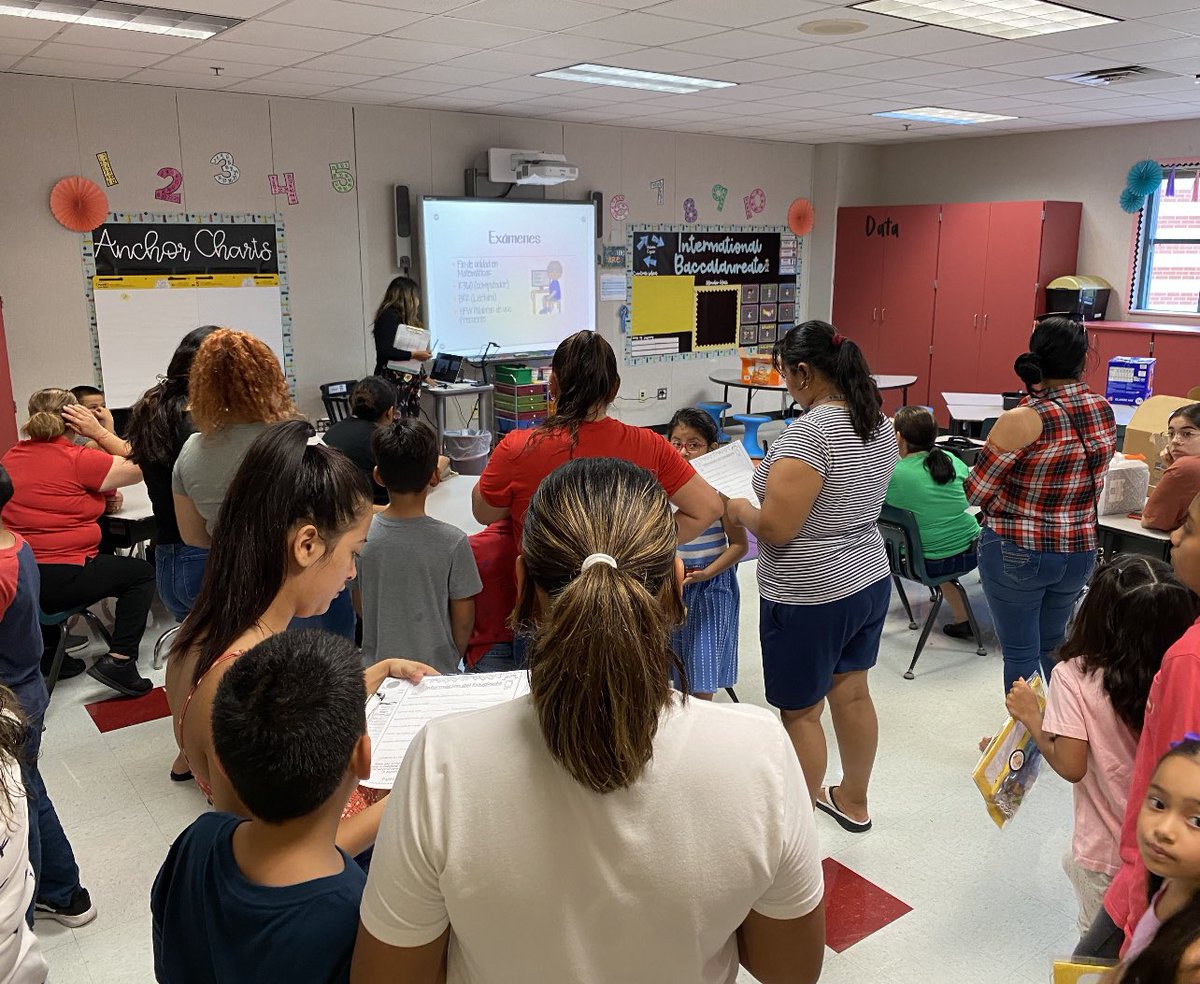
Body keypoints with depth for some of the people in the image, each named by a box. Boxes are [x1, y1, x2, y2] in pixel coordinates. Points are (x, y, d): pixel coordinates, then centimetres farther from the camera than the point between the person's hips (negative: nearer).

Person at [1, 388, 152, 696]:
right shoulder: (78, 459, -15)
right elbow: (139, 469, -7)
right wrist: (99, 433, -4)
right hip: (60, 579, -7)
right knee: (141, 573, 12)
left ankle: (47, 654, 42)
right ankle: (118, 660, 1)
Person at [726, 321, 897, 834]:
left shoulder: (809, 433, -25)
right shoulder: (879, 423, 4)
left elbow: (775, 529, -26)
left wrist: (738, 508, -6)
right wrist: (777, 474, 13)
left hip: (810, 598, -9)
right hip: (870, 580, 9)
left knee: (800, 713, 8)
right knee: (851, 694, 22)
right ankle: (853, 801, 39)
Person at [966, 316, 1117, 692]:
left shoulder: (1022, 420, -20)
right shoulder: (1105, 412, -2)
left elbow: (976, 491, -13)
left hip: (1017, 554, -5)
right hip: (1080, 552, 6)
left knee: (1021, 657, 6)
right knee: (1050, 650, 21)